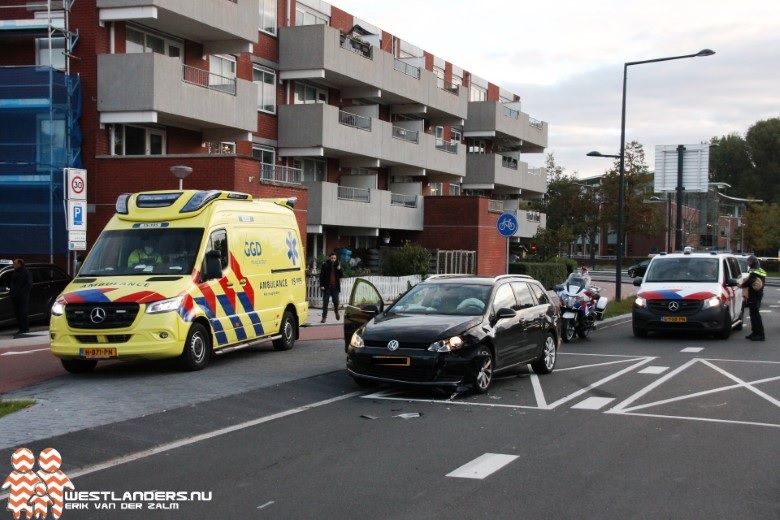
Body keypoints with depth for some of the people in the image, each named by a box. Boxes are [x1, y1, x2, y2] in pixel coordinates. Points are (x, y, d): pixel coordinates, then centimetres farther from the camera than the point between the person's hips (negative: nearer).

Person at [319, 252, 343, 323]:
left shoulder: (338, 265, 6)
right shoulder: (325, 265, -3)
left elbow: (342, 275, 7)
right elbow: (321, 275, -2)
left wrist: (339, 269, -12)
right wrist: (322, 285, -10)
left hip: (335, 287, 2)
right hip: (327, 287, -2)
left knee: (336, 301, 5)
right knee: (325, 302, -1)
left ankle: (336, 312, 34)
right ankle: (324, 317, 4)